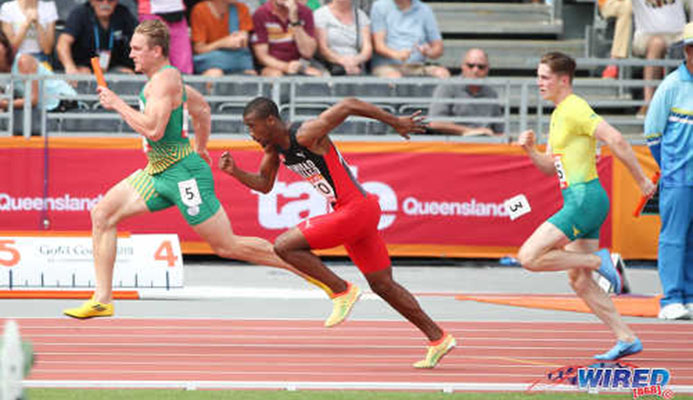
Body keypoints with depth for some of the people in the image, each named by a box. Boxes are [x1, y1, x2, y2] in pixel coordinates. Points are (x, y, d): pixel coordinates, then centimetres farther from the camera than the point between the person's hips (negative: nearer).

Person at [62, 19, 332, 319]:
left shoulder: (164, 79, -17)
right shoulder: (166, 77, 14)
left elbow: (153, 130, -28)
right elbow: (201, 107, 30)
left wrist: (117, 104, -18)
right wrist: (201, 147, 39)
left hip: (183, 172, -10)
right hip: (158, 171, 10)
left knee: (227, 246, -6)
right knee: (102, 214, 2)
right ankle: (102, 300, 2)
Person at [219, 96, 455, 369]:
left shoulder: (305, 135, -18)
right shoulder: (274, 146, 8)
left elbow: (348, 105, -18)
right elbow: (264, 184, 21)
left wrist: (395, 122, -11)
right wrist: (235, 172, 3)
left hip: (356, 210, -10)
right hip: (351, 213, 10)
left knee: (284, 246, -13)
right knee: (382, 285, 15)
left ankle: (342, 290, -5)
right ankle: (438, 339, 20)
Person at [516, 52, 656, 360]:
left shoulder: (575, 110, -12)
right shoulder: (559, 114, 19)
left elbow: (616, 140, -22)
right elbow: (550, 167, 24)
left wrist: (641, 179, -19)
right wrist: (530, 150, 5)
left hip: (585, 198, -10)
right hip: (576, 199, 10)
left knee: (529, 257, -16)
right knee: (579, 282, 10)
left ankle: (598, 261, -6)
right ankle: (626, 339, 11)